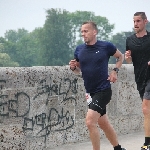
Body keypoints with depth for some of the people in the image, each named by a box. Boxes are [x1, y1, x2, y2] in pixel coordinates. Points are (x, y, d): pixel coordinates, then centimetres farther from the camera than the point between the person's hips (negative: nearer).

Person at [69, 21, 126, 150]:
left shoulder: (106, 46, -8)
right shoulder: (79, 50, 3)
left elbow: (120, 56, 10)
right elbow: (78, 69, 16)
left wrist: (115, 71, -2)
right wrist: (73, 67, -6)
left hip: (103, 90, -6)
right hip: (90, 92, 6)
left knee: (90, 121, -20)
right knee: (103, 123, 17)